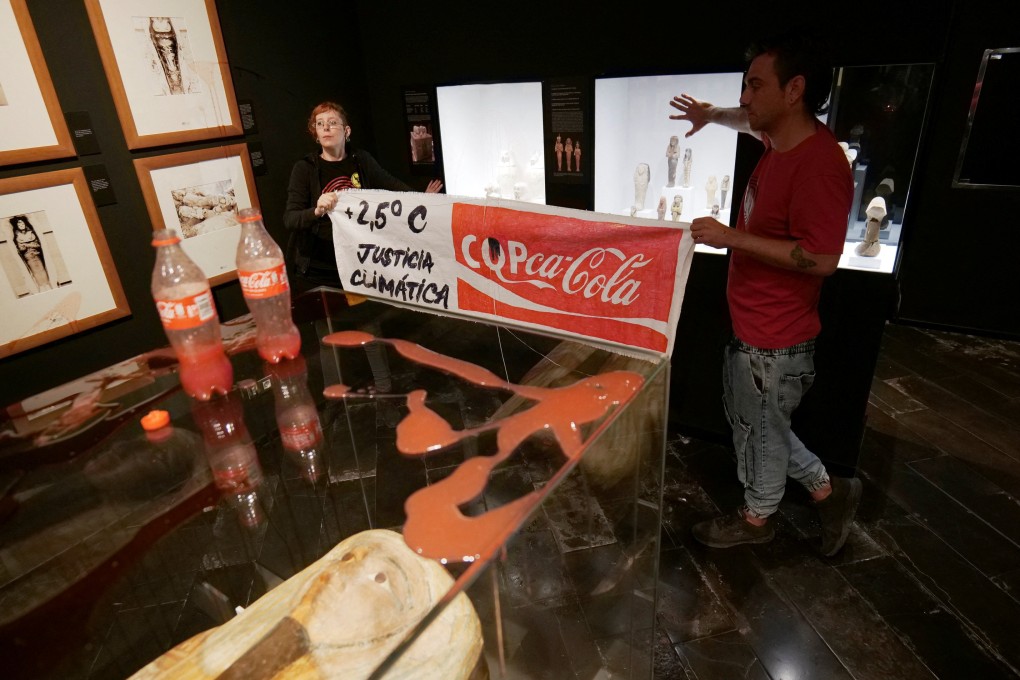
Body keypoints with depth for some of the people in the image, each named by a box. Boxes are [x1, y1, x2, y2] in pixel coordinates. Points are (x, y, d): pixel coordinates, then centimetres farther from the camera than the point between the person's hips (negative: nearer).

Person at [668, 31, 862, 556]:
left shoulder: (818, 164, -25)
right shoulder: (779, 140, 4)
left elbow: (820, 258, -29)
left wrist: (731, 237, -27)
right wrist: (713, 115, 21)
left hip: (774, 340, -10)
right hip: (752, 324, 10)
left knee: (761, 430, 12)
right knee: (750, 420, 24)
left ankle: (756, 519, 37)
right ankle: (828, 492, 40)